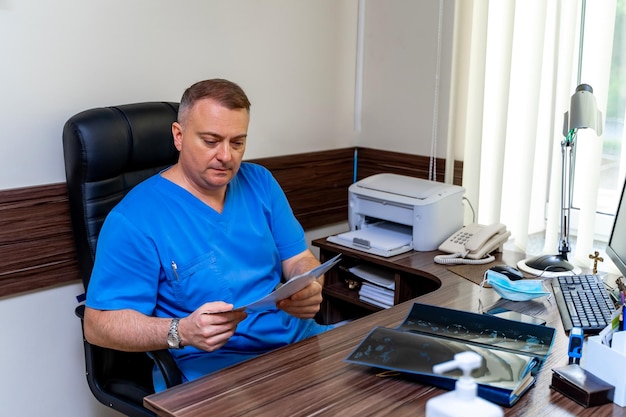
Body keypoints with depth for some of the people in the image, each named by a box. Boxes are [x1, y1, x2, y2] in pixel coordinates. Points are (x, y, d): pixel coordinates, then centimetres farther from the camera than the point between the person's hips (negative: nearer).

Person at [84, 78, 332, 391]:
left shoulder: (260, 183, 9)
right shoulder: (134, 219, -9)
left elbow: (300, 259, 12)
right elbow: (98, 324, -9)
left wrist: (310, 291, -13)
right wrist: (182, 332, -26)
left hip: (297, 338, 6)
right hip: (210, 363, -6)